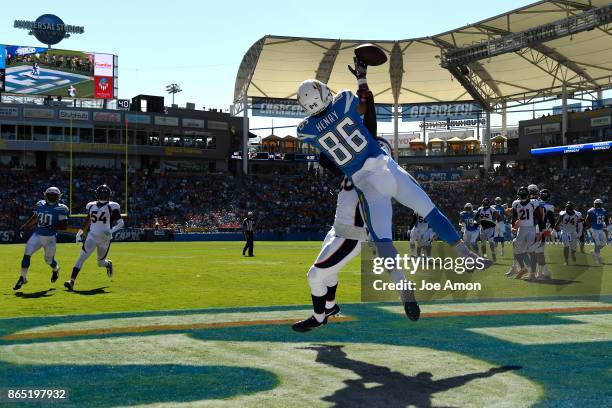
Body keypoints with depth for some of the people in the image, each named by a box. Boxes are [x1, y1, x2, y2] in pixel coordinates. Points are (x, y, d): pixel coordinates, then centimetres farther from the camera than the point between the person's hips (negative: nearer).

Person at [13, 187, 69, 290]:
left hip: (50, 238, -3)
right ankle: (23, 278, 4)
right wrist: (25, 226, 22)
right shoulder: (40, 205, 5)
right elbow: (34, 218, 23)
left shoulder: (60, 209, -9)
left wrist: (52, 227, -24)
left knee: (49, 260, 9)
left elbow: (64, 226, -13)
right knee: (26, 254, -10)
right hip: (37, 235, 3)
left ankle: (56, 269, 46)